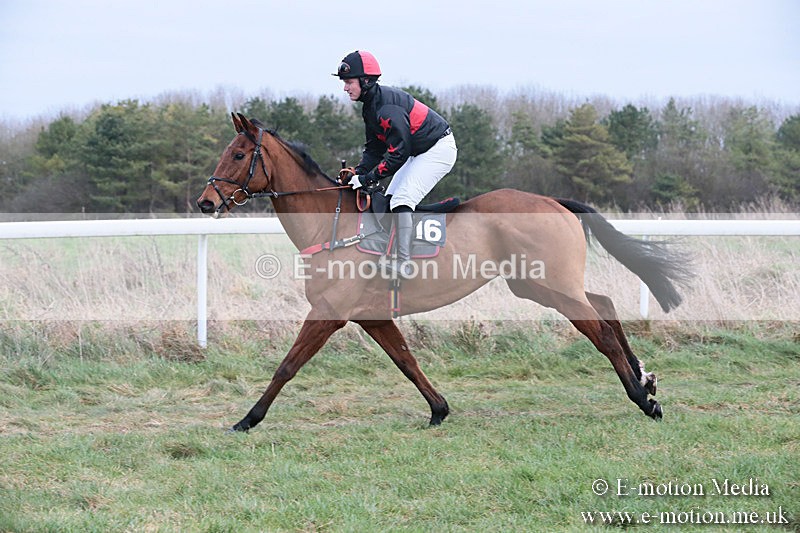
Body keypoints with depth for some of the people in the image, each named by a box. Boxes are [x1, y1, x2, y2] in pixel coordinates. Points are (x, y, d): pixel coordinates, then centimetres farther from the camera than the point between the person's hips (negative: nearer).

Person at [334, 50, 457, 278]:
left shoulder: (387, 106, -28)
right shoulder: (370, 105, 4)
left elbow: (398, 152, -29)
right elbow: (374, 148, 8)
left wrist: (367, 178, -26)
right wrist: (357, 172, -7)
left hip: (439, 148, -11)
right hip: (419, 151, 11)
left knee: (402, 200, -21)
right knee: (388, 200, 9)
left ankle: (404, 263, -25)